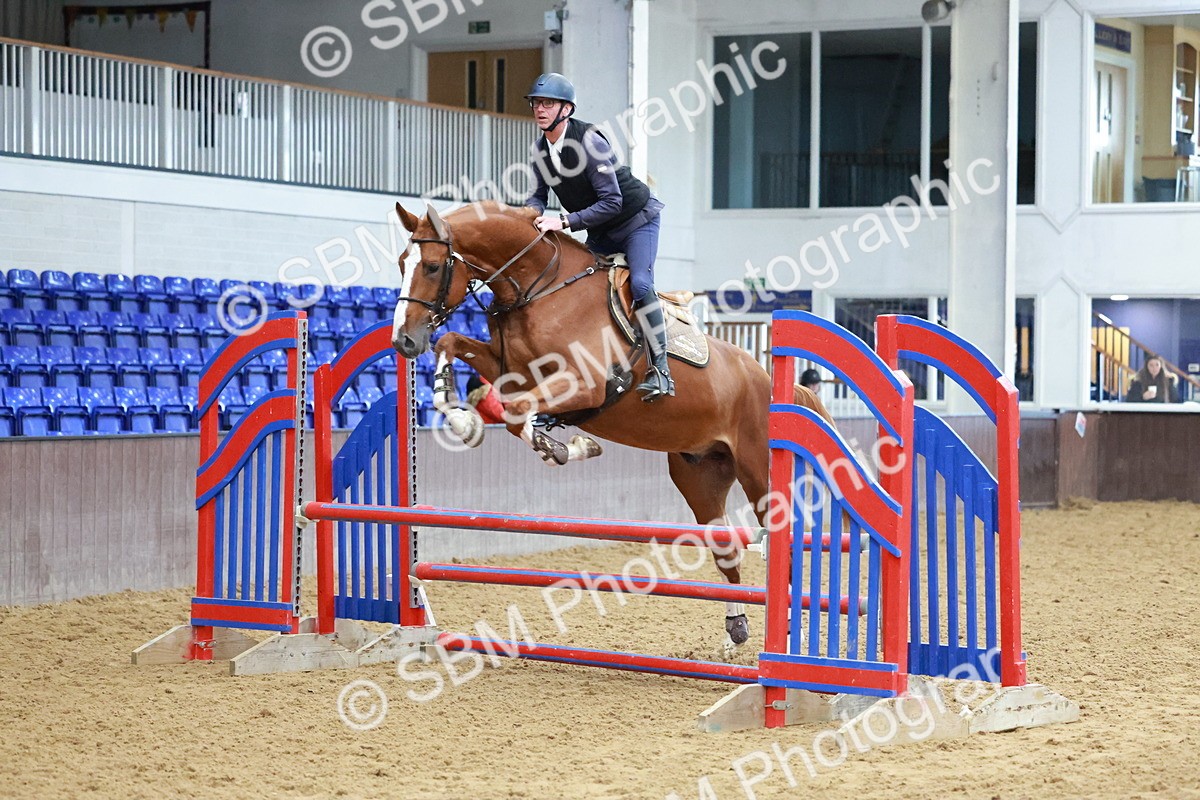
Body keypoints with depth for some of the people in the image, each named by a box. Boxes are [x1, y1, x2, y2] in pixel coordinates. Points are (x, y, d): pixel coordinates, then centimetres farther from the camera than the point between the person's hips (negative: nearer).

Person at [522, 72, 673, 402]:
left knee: (639, 282, -26)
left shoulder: (589, 140, -28)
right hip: (600, 233, 8)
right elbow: (539, 195, 3)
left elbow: (611, 202, -30)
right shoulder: (540, 149, -6)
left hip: (637, 219, -8)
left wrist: (565, 221, -36)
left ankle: (660, 371, -27)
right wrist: (533, 214, -22)